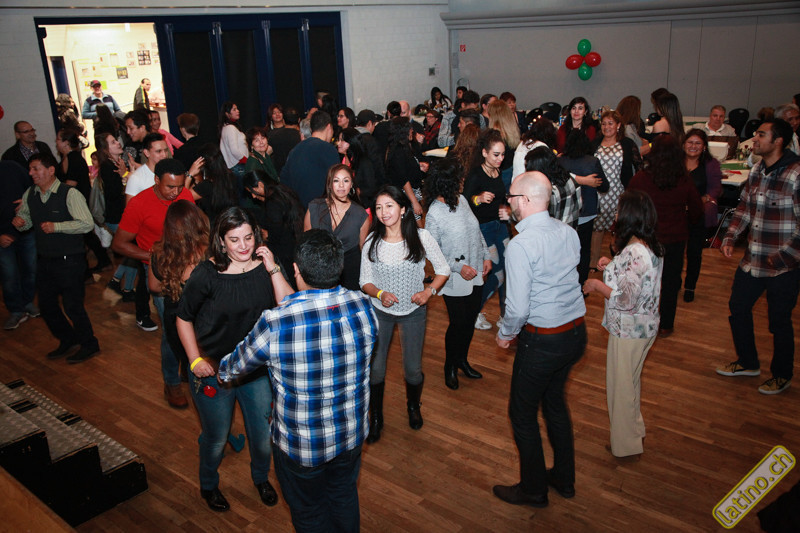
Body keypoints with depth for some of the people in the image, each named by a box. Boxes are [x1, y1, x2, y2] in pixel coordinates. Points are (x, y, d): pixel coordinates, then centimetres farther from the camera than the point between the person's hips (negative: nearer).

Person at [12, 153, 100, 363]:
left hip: (69, 261, -7)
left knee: (72, 306, 0)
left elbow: (87, 224, -21)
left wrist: (57, 226, -26)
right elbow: (26, 219, 20)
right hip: (43, 260, 7)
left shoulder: (69, 194, -15)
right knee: (46, 305, 16)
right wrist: (19, 222, -3)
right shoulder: (29, 195, 6)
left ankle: (89, 345, 20)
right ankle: (68, 341, 36)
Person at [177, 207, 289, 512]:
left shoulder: (265, 268, -7)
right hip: (214, 372, -2)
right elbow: (184, 319, -4)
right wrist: (195, 361, -10)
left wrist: (273, 270, -25)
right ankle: (208, 485, 47)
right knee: (216, 438, 16)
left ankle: (261, 478, 48)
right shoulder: (206, 275, -15)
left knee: (262, 435, 17)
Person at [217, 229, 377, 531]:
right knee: (344, 496, 31)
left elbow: (237, 366, -9)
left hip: (301, 445, -4)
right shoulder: (363, 307, -19)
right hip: (352, 434, 4)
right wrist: (274, 272, 11)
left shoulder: (274, 325, -31)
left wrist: (219, 373, 15)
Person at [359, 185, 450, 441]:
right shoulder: (372, 242, -10)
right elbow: (365, 281, -2)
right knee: (375, 369, 3)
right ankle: (376, 418, 28)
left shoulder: (421, 237, -13)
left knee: (413, 369, 8)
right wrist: (380, 293, -22)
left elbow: (443, 270, -3)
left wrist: (429, 291, -19)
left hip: (413, 311, 0)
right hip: (380, 311, 1)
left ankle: (413, 407, 41)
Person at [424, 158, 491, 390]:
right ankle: (450, 367, 30)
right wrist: (459, 267, -19)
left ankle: (462, 359, 41)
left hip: (476, 275, 7)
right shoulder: (434, 214, -20)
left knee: (470, 320, 18)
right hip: (455, 282, -7)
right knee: (458, 324, 6)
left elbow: (476, 232, 12)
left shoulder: (462, 200, 0)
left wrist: (486, 256, 5)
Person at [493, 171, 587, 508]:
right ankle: (564, 479, 42)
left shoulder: (521, 245, -23)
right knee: (554, 401, 26)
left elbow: (518, 308, -22)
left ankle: (533, 490, 29)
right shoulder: (568, 232, 0)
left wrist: (505, 334, -4)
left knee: (523, 414, 12)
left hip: (542, 341, -8)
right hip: (576, 332, 8)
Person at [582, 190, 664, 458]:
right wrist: (612, 266, 4)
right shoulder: (652, 247, 1)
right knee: (631, 381, 26)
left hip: (628, 331, -9)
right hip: (644, 326, 9)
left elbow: (625, 300, -28)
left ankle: (626, 444, 26)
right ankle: (634, 429, 45)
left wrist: (596, 284, -15)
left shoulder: (633, 253, -29)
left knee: (621, 386, 9)